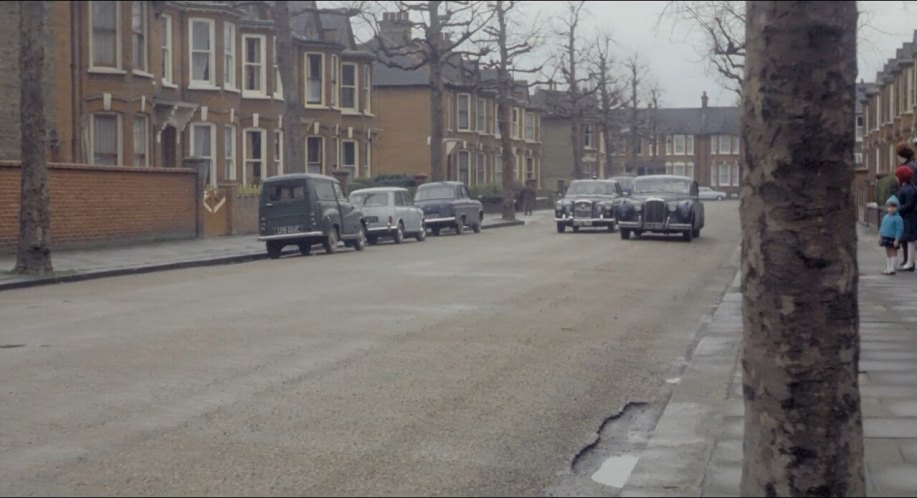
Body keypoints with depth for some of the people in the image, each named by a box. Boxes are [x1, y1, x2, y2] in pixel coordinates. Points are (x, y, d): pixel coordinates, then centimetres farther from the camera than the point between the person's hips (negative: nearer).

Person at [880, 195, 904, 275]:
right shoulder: (885, 217, 9)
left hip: (893, 239, -8)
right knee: (888, 253, 13)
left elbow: (899, 230, -17)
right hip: (886, 238, 8)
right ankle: (888, 268, 20)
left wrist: (897, 240, -20)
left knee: (893, 253, -2)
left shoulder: (898, 218, -15)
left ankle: (892, 269, 1)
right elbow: (882, 227, 17)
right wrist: (880, 236, 15)